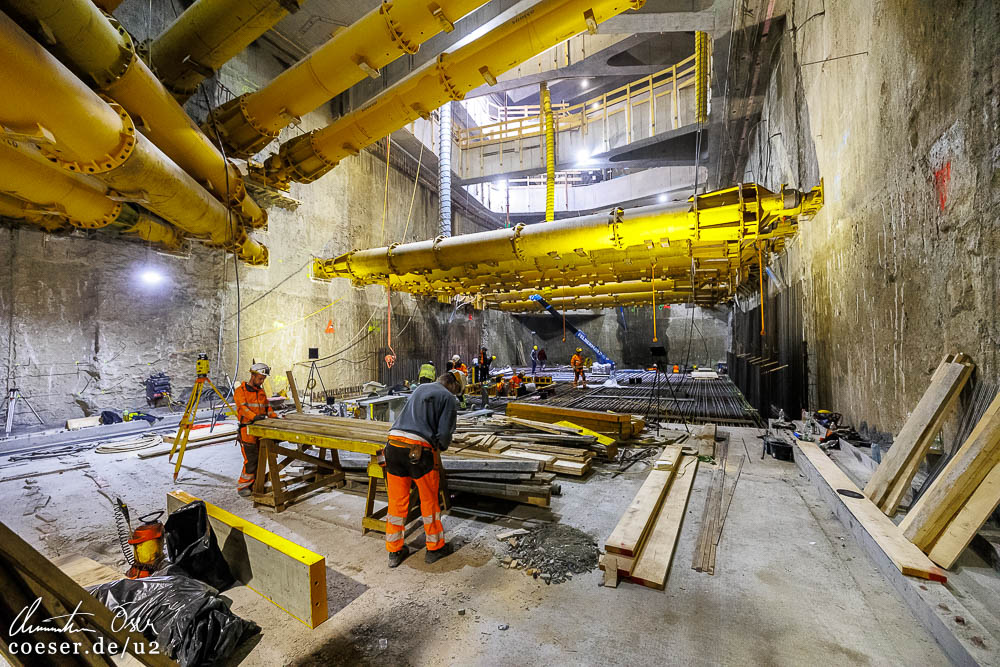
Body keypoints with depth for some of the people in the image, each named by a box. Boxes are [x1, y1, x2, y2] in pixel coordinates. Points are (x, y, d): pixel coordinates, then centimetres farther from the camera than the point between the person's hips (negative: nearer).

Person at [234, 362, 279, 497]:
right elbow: (243, 407, -17)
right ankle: (242, 486, 8)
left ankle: (255, 485, 20)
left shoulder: (262, 392, 16)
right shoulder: (240, 391, -3)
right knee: (250, 460, -8)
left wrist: (275, 416, -3)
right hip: (247, 430, -6)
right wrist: (254, 416, -34)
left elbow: (267, 407, 14)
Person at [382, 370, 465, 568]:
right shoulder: (449, 398, 2)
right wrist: (442, 447, 16)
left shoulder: (420, 388, 21)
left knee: (396, 501, 17)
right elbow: (444, 434, -7)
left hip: (393, 443, 6)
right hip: (418, 450, -6)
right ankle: (434, 547, 30)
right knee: (429, 500, 14)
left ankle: (394, 551, 30)